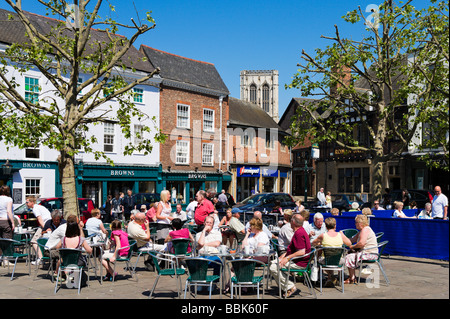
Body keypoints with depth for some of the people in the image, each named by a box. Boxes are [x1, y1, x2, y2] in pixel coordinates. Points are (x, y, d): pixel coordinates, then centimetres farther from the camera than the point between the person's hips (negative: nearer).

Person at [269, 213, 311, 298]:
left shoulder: (299, 233, -21)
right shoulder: (300, 231, 14)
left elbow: (302, 252, -27)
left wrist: (288, 258, -22)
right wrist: (285, 254, 13)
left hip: (299, 264, -11)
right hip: (295, 260, 11)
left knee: (273, 268, -18)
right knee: (272, 263, 11)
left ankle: (290, 287, -10)